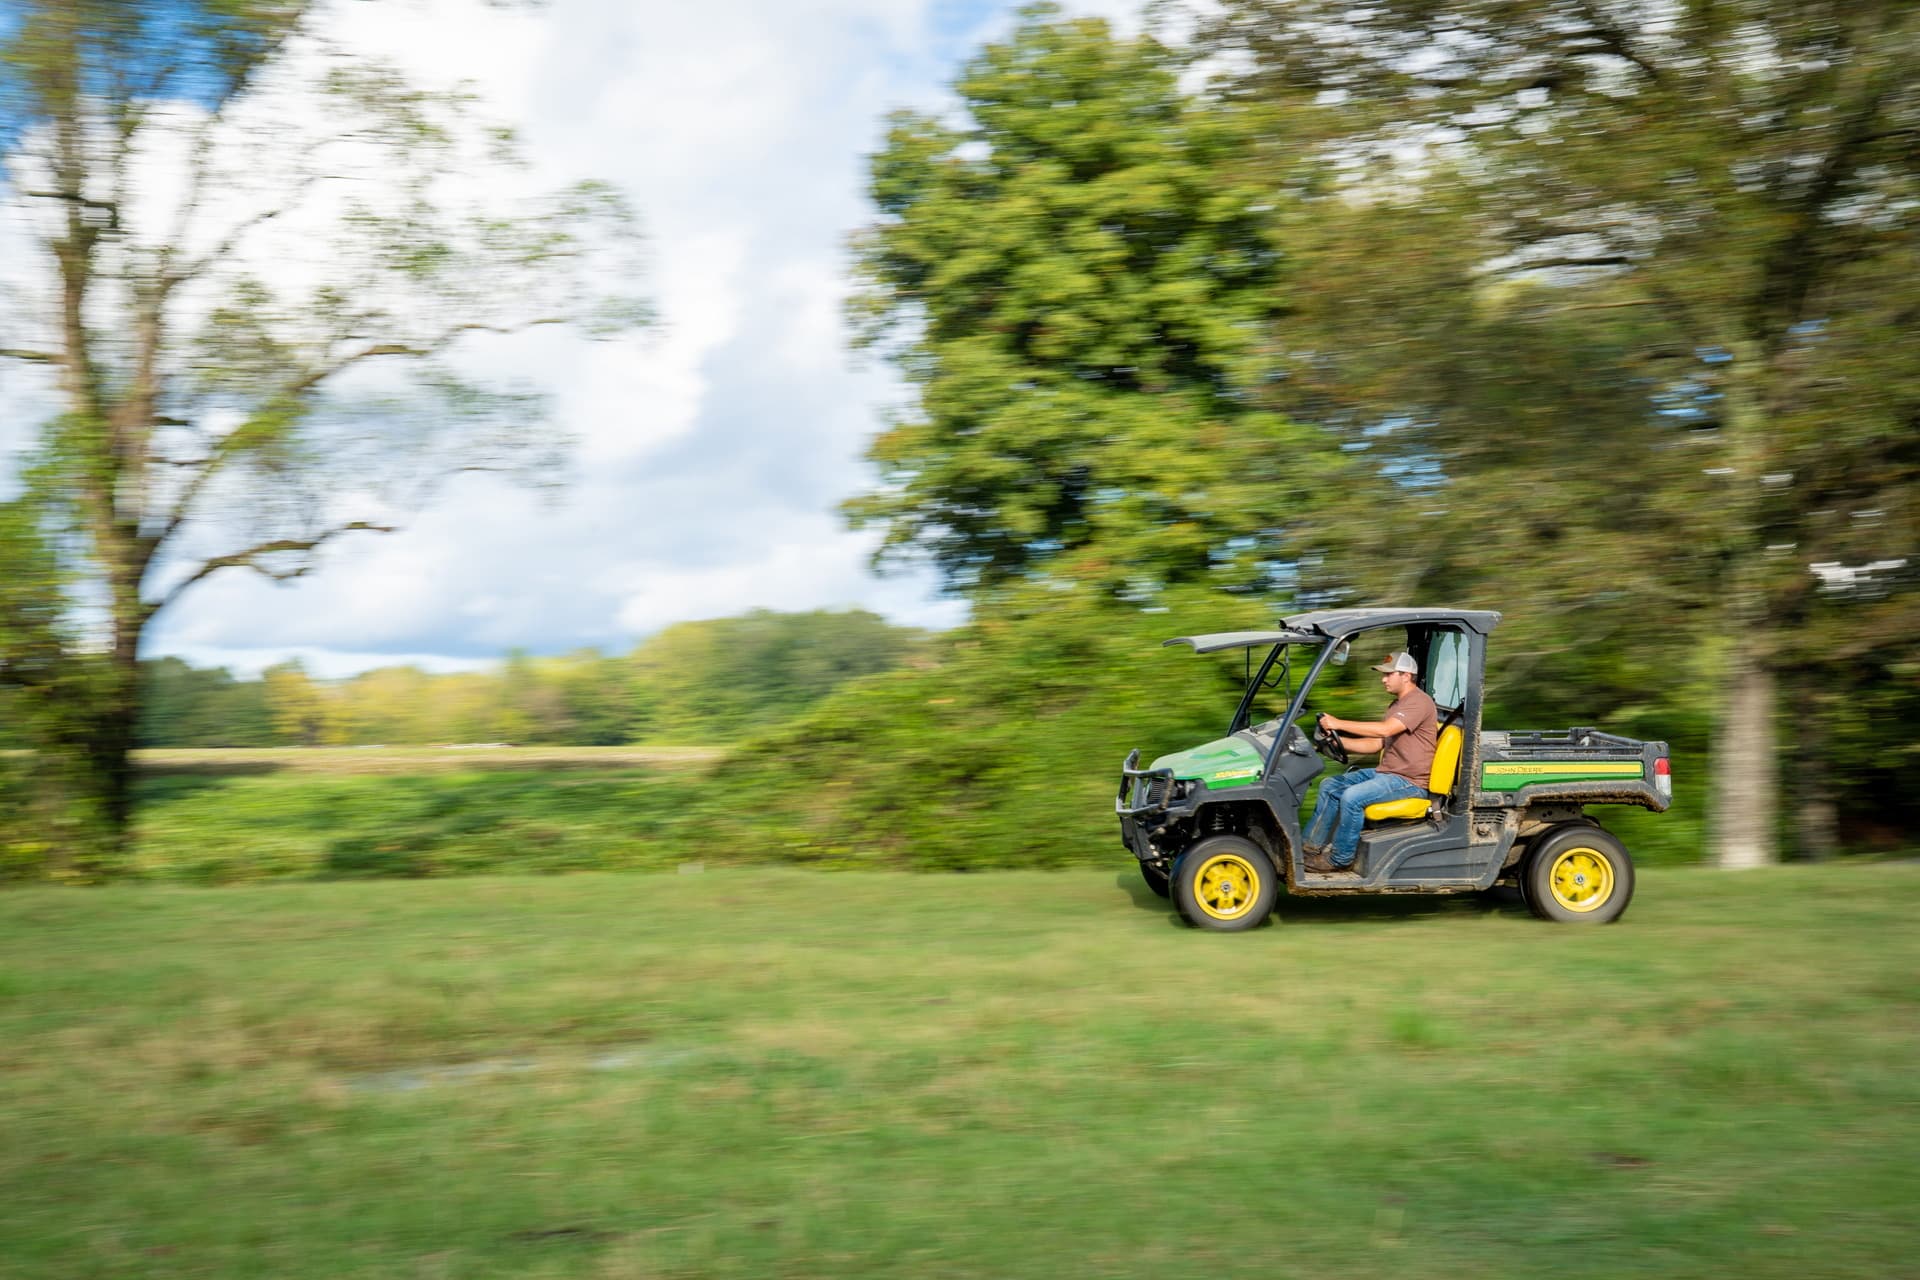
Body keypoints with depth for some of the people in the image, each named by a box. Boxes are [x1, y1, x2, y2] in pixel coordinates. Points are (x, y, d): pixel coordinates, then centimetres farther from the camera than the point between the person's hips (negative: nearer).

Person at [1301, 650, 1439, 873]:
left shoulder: (1419, 702, -16)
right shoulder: (1398, 704, 19)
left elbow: (1385, 730, -30)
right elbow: (1375, 744, 16)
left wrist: (1339, 724, -27)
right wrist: (1339, 741, 1)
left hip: (1410, 782, -11)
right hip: (1385, 772, 11)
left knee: (1352, 796, -27)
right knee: (1329, 786, 5)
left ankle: (1340, 860, -13)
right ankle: (1311, 847, 7)